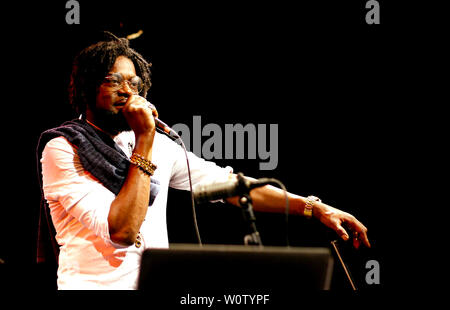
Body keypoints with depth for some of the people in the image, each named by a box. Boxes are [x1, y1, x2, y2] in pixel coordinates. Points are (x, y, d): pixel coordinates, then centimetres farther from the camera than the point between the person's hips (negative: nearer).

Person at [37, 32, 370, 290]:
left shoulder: (158, 145, 13)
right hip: (98, 285, -4)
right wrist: (144, 142, -13)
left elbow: (226, 183, 13)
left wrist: (315, 208, 6)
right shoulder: (62, 150, -5)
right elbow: (121, 232, -15)